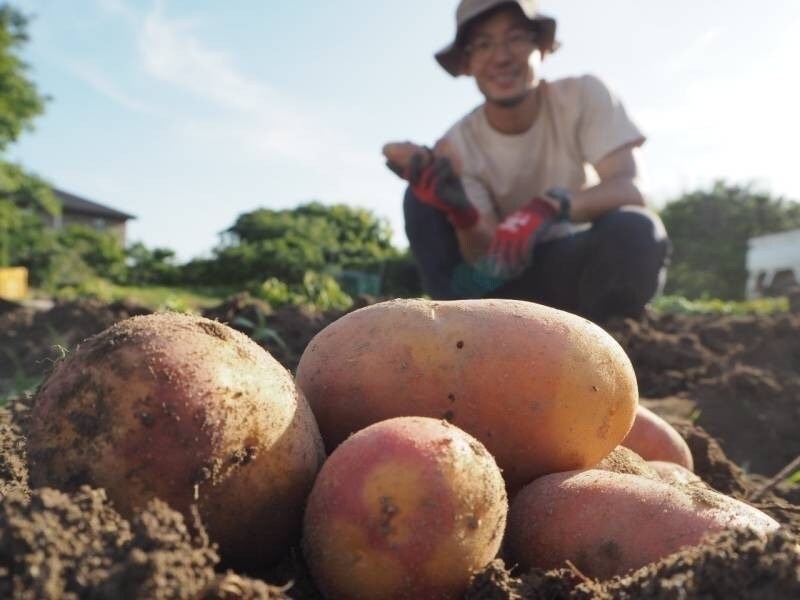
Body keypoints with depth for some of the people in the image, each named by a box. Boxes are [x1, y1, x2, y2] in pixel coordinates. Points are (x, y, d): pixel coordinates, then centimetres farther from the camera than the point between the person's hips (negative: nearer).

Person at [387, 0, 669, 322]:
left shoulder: (584, 95, -12)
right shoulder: (457, 146, -10)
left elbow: (631, 188, -24)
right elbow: (487, 255, -17)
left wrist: (549, 206, -42)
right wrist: (462, 213, -39)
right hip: (512, 276, 2)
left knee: (636, 230, -34)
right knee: (422, 197, -16)